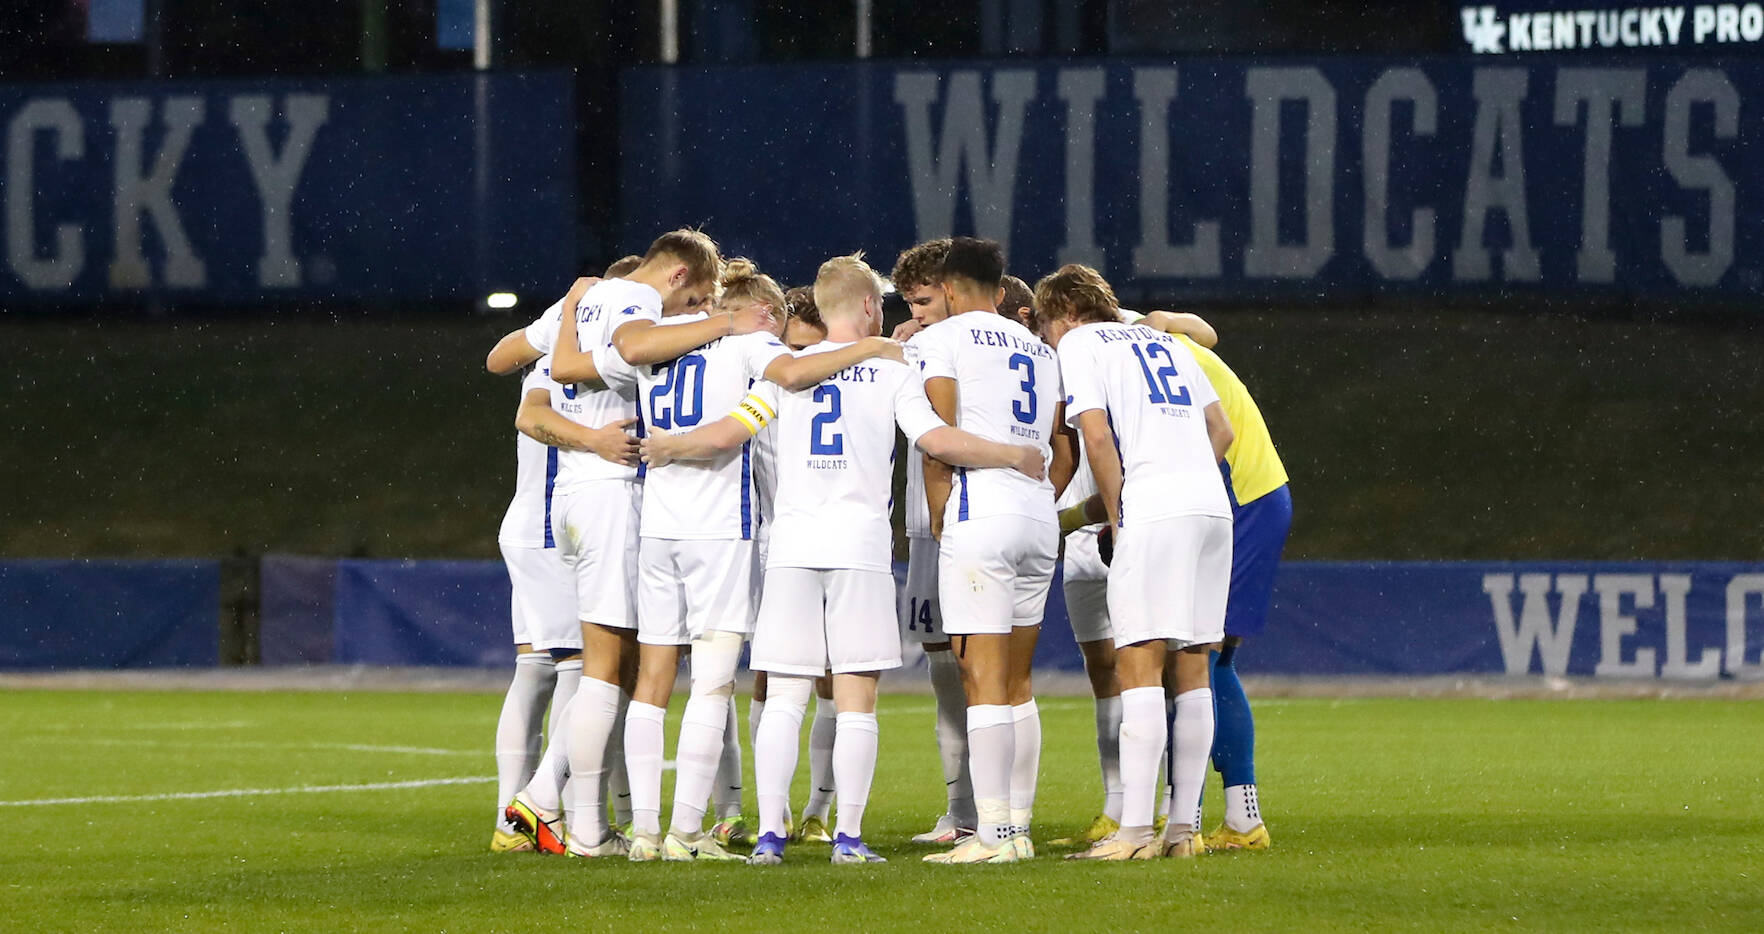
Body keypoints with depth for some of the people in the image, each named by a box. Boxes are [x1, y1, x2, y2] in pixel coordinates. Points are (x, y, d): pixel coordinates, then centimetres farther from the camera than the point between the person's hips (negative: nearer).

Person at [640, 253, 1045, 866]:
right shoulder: (891, 372, 4)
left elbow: (725, 435, 4)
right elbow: (939, 441, -6)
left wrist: (663, 447, 21)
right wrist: (1016, 457, 7)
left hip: (793, 544, 2)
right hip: (859, 544, -2)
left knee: (784, 698, 3)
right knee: (856, 700, 0)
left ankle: (770, 832, -4)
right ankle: (849, 834, -5)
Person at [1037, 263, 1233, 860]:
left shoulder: (1078, 342, 6)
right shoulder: (1163, 341, 26)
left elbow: (1097, 435, -7)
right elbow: (1222, 430, 23)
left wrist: (1116, 515, 0)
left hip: (1154, 515, -7)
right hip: (1212, 505, 7)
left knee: (1139, 668, -8)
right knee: (1191, 674, 9)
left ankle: (1134, 831, -14)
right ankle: (1184, 828, 8)